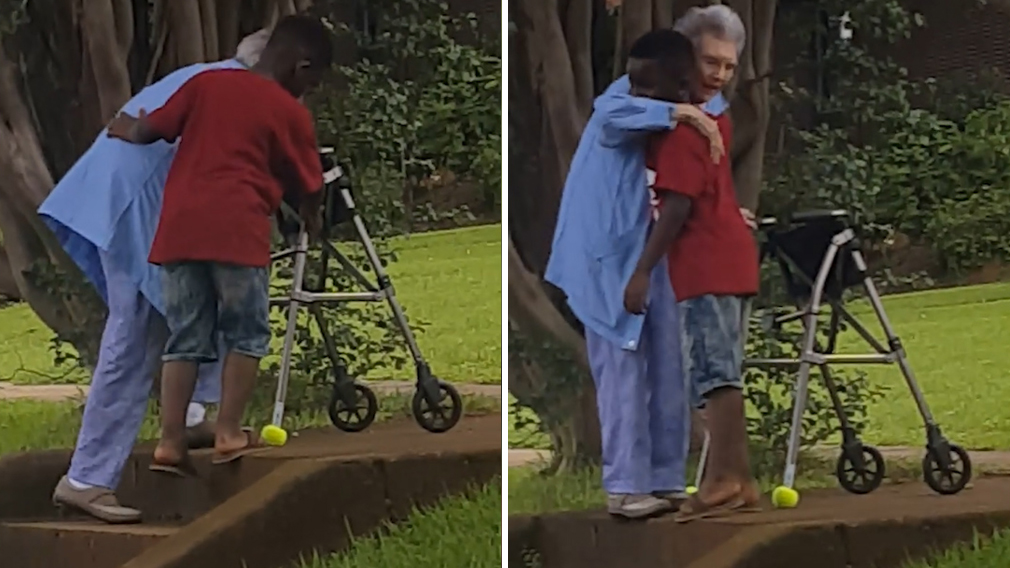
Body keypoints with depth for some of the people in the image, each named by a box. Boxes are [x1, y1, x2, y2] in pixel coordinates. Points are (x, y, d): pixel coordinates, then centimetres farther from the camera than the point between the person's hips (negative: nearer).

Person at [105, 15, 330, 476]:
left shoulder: (206, 83, 14)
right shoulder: (291, 113, 5)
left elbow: (149, 130, 12)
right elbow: (308, 187, 13)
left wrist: (125, 129, 34)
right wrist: (311, 220, 33)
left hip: (179, 227, 4)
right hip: (237, 230, -4)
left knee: (185, 339, 9)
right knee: (247, 334, 9)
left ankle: (170, 442, 4)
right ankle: (229, 433, 5)